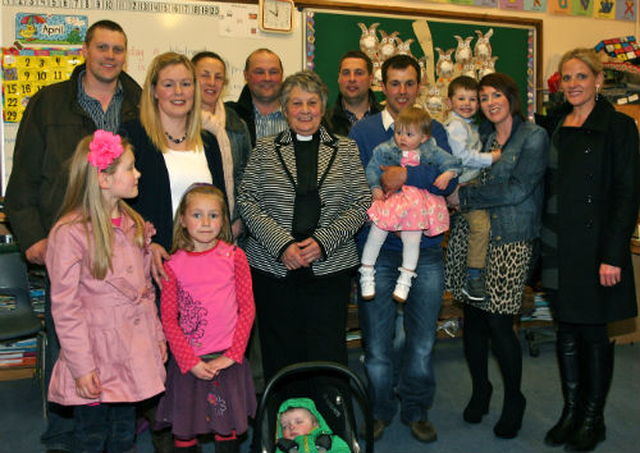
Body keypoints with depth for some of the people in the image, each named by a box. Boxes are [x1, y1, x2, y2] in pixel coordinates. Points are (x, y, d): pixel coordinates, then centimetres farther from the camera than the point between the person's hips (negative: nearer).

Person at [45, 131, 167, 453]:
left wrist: (157, 336, 13)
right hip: (97, 355, -6)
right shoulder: (70, 232, -15)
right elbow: (65, 307, -14)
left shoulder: (133, 224, 7)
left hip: (135, 352, 6)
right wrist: (81, 367, -15)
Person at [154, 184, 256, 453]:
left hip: (227, 359, 0)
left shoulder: (234, 256, -3)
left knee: (228, 431, 10)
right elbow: (168, 319, -1)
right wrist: (191, 362, -9)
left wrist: (231, 356, -9)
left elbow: (247, 309, -2)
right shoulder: (173, 265, -3)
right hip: (187, 362, 1)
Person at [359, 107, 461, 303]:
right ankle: (366, 273, 10)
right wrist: (375, 188, -9)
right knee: (376, 233, -10)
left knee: (413, 238, -8)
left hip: (417, 203, 0)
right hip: (389, 199, 0)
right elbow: (371, 169, 6)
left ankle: (405, 279, 12)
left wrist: (448, 175, -10)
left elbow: (454, 163, 10)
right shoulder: (384, 150, 3)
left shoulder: (431, 153, 4)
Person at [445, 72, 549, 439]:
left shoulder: (534, 137, -2)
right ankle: (480, 391, 29)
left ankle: (514, 401, 20)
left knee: (499, 323, -3)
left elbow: (516, 190, -13)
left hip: (509, 240, -4)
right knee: (473, 318, 8)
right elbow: (459, 176, 15)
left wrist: (464, 196, -10)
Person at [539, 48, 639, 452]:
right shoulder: (553, 124, 10)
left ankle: (593, 419, 21)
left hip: (594, 247, -5)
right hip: (557, 247, 5)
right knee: (566, 330, 12)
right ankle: (571, 411, 27)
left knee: (594, 332, 5)